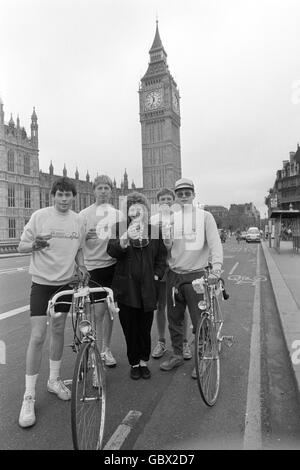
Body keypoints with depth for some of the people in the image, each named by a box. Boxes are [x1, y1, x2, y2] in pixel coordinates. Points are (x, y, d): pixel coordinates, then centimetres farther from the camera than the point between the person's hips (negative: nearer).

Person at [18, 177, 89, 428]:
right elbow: (21, 246, -5)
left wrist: (81, 266, -3)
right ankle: (29, 396, 11)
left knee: (58, 331, 15)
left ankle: (54, 379, 34)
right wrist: (35, 245, -27)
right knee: (38, 336, -5)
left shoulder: (78, 220, 2)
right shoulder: (40, 216, -9)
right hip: (42, 282, -4)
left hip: (66, 282, 4)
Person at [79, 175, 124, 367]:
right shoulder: (84, 214, 0)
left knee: (110, 309, 11)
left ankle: (106, 349, 27)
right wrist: (85, 236, -21)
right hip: (94, 266, -3)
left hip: (114, 265, 3)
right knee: (99, 310, -3)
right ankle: (99, 350, 15)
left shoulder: (119, 214, 9)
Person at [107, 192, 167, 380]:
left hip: (147, 288, 1)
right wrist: (125, 238, -34)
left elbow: (162, 257, 13)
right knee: (130, 328, 9)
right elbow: (112, 250, -16)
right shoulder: (120, 228, -1)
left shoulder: (155, 231, 7)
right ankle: (134, 364, 29)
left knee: (145, 328, 10)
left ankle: (144, 362, 32)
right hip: (126, 288, -1)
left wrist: (157, 274, 1)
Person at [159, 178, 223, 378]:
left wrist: (216, 267, -27)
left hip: (196, 275, -4)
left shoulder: (205, 216, -2)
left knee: (199, 320, 1)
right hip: (174, 275, 4)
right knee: (174, 318, 14)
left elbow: (215, 243, -12)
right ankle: (177, 355, 33)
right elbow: (167, 246, 7)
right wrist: (166, 239, -15)